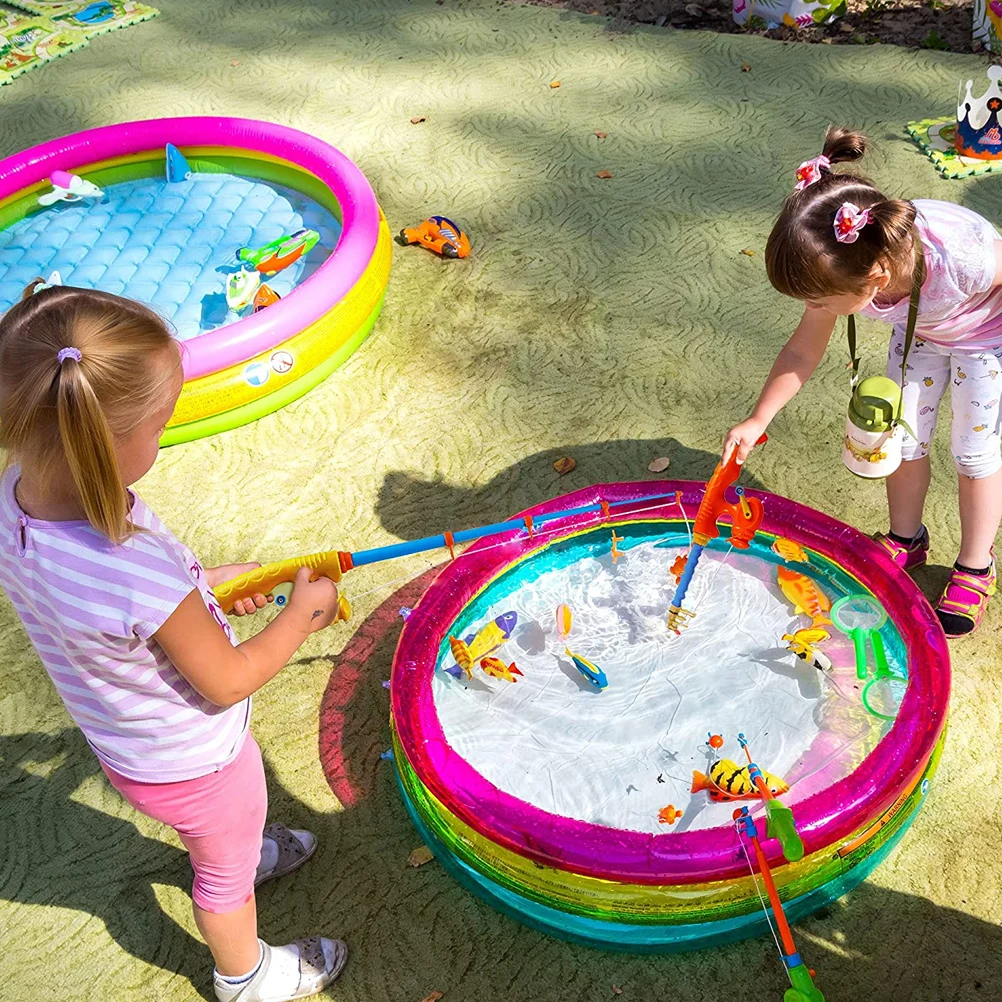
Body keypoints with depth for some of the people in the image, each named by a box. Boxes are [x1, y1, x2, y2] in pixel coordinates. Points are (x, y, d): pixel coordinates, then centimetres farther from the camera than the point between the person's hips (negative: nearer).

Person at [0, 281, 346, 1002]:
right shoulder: (141, 572, -45)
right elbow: (228, 680, -27)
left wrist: (200, 582, -1)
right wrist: (304, 614, -12)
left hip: (127, 746, 7)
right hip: (192, 766, -6)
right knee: (225, 875, 26)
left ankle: (247, 852, 70)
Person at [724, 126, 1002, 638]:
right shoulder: (842, 269, -32)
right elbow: (802, 352, -17)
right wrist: (757, 420, -19)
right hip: (918, 330, 4)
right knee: (903, 437, 12)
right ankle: (905, 539, 37)